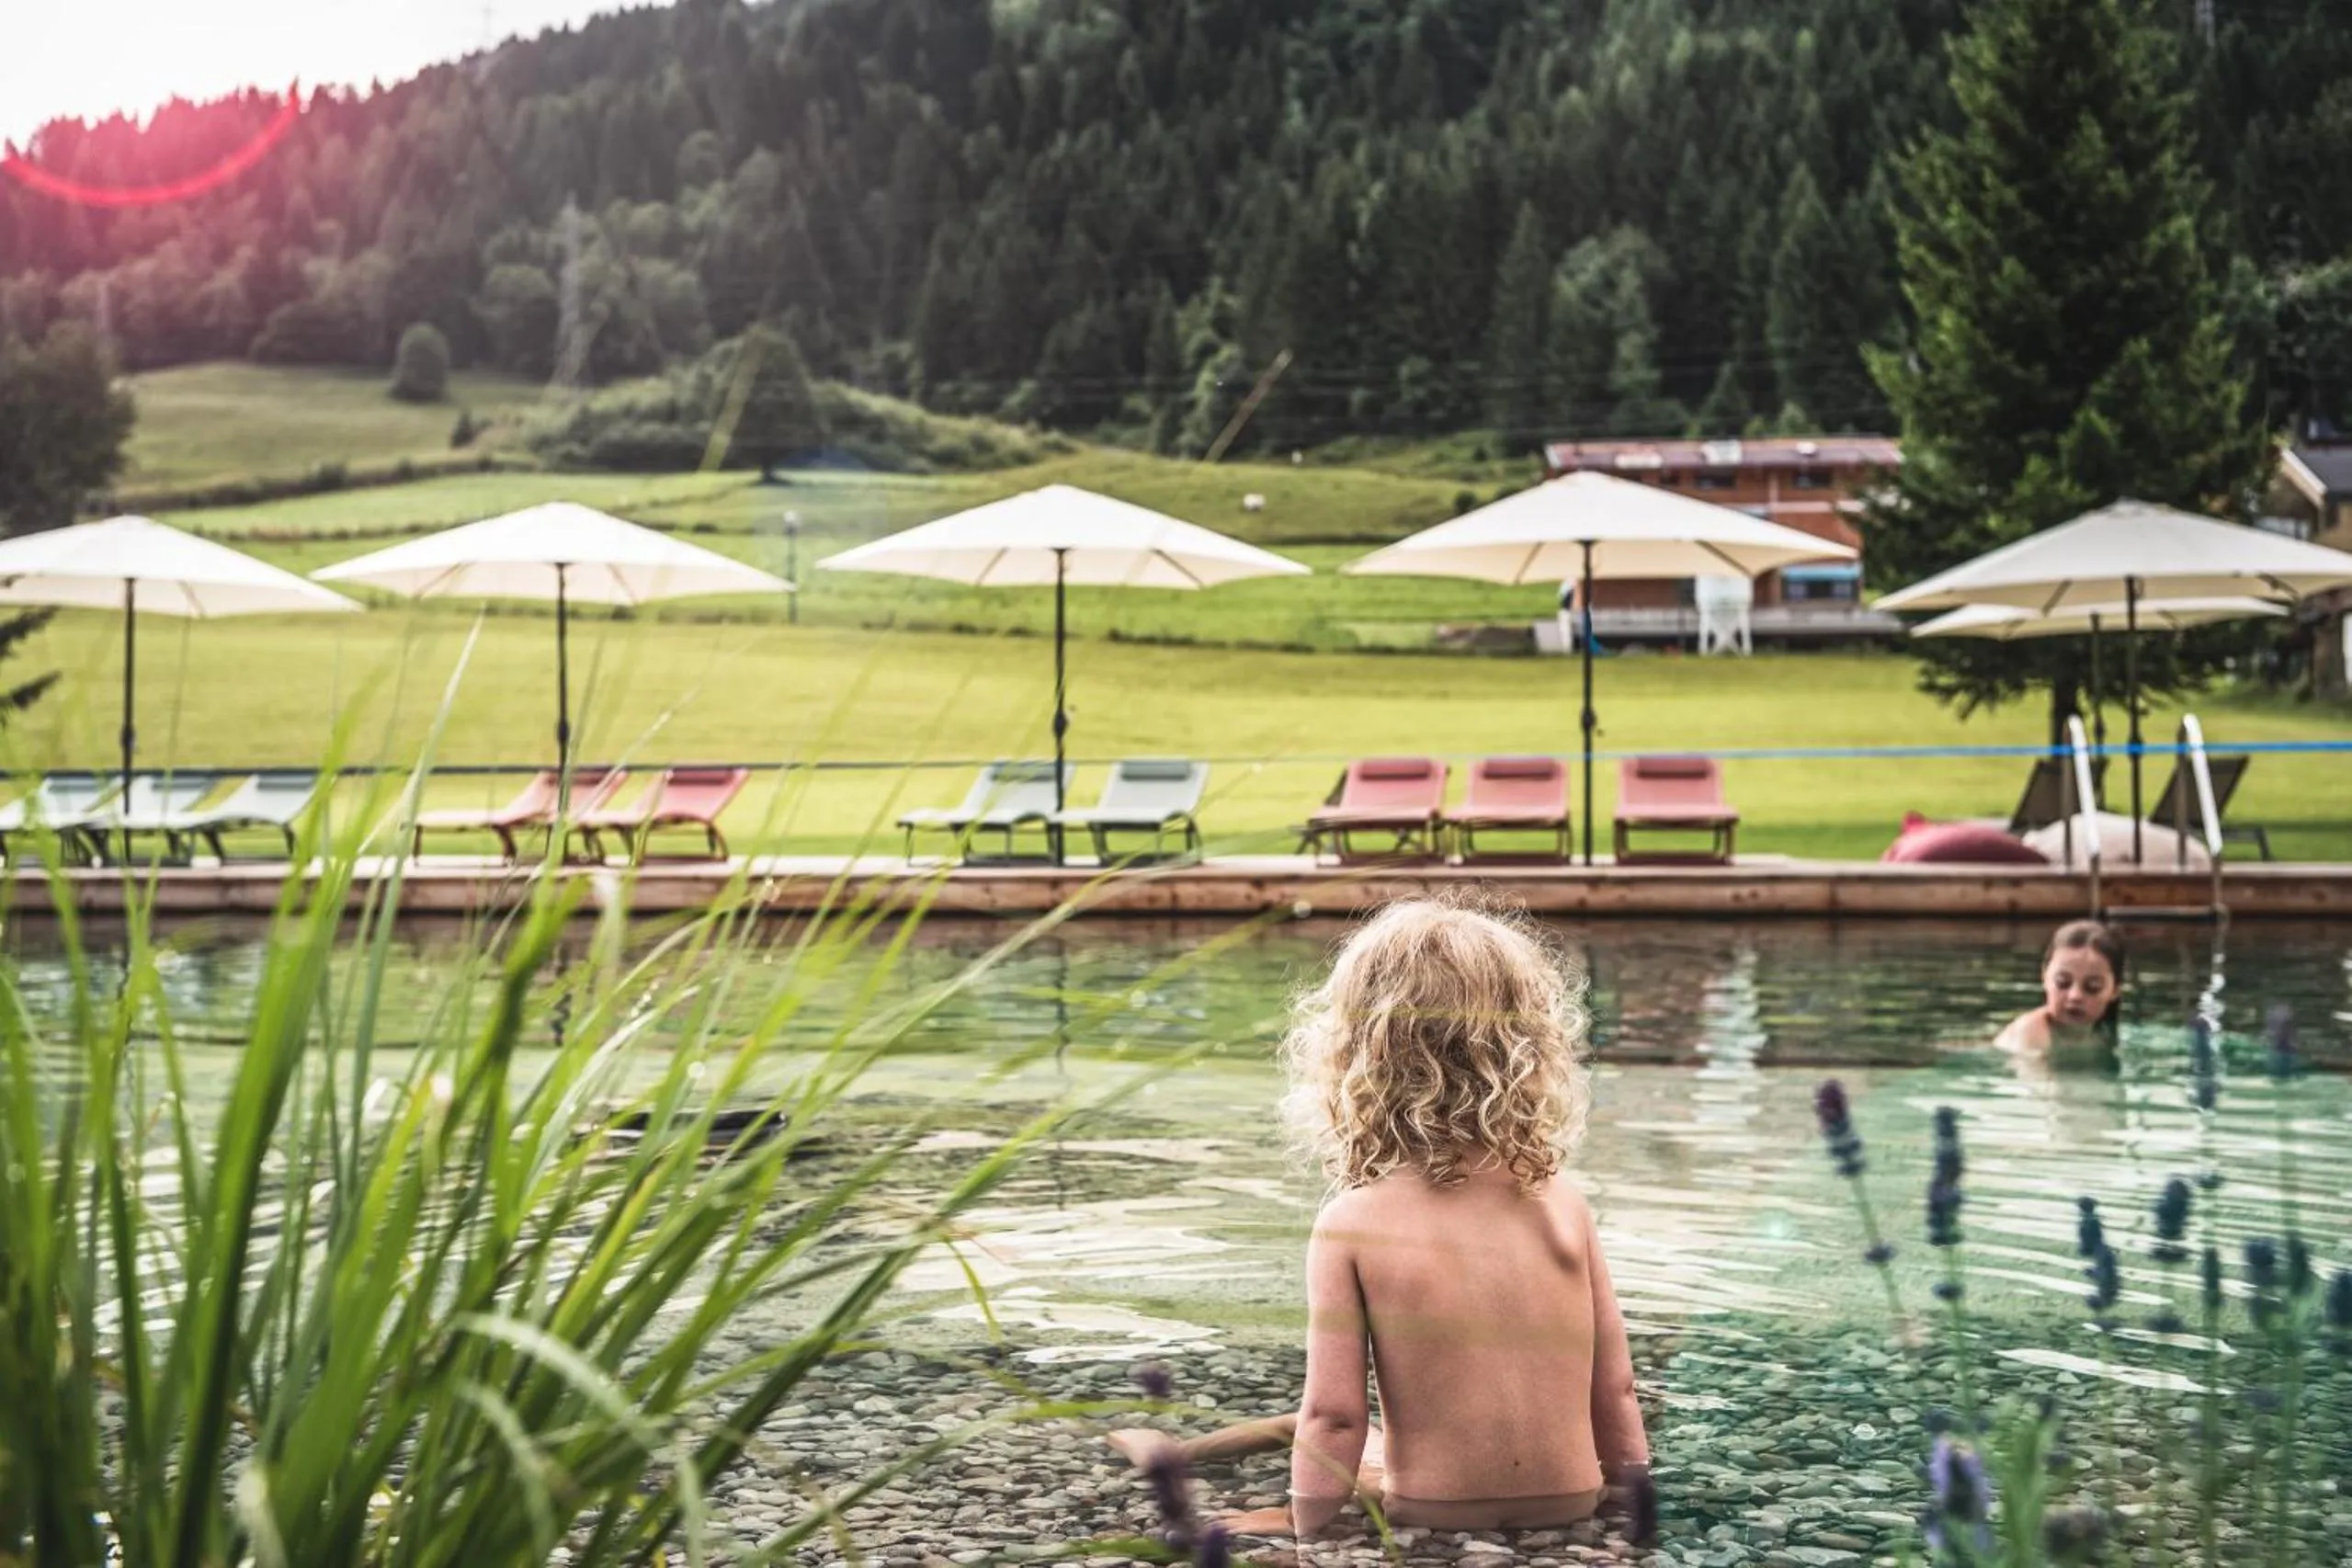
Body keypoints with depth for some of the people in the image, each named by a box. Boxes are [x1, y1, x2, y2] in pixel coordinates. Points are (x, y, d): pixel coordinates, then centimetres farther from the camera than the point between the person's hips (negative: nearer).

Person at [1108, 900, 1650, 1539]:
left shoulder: (1352, 1224, -12)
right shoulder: (1563, 1203, -3)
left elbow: (1333, 1416, -11)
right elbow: (1614, 1391, 3)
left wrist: (1305, 1531, 2)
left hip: (1435, 1524, -3)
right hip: (1572, 1511, 3)